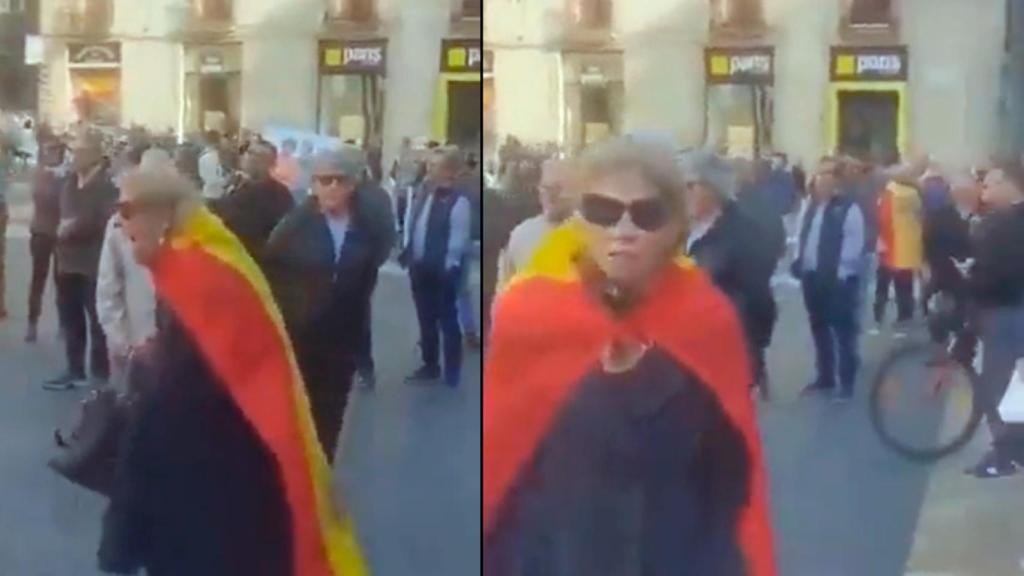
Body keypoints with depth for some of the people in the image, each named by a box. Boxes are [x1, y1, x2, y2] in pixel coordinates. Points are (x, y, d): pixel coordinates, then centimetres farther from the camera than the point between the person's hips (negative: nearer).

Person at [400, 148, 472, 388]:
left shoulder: (458, 202, -16)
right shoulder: (423, 197, 9)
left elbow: (458, 240, -17)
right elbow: (411, 227, 15)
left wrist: (448, 267, -17)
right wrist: (408, 254, 6)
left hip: (443, 271, -7)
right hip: (420, 267, 7)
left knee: (447, 320, 6)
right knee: (426, 319, 16)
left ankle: (452, 372, 18)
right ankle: (430, 366, 28)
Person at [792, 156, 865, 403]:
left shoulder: (848, 208, -12)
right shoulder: (809, 207, 12)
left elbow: (853, 246, -15)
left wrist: (840, 273, -18)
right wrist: (798, 264, 3)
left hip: (837, 279, -7)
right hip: (811, 277, 8)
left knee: (843, 331, 0)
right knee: (819, 329, 15)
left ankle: (846, 383, 7)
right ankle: (825, 378, 27)